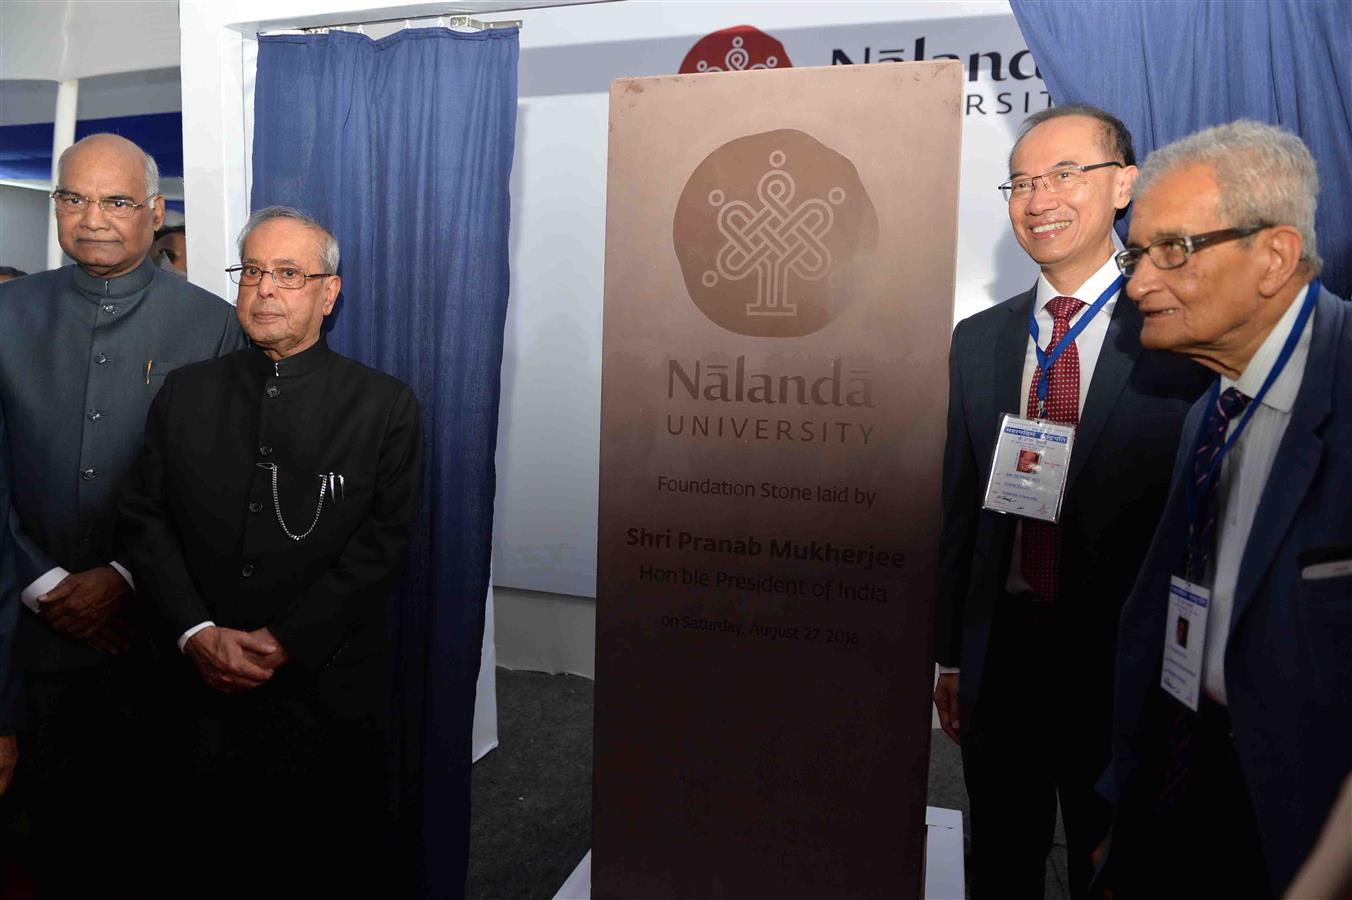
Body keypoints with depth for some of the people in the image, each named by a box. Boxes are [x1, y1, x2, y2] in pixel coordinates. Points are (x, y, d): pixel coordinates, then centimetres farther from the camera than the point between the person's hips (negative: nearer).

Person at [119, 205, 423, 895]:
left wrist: (285, 642, -14)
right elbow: (145, 519, 3)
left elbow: (382, 545, -9)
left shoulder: (385, 405, -4)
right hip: (201, 684, 3)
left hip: (328, 690, -2)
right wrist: (198, 631, -11)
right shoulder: (184, 393, 6)